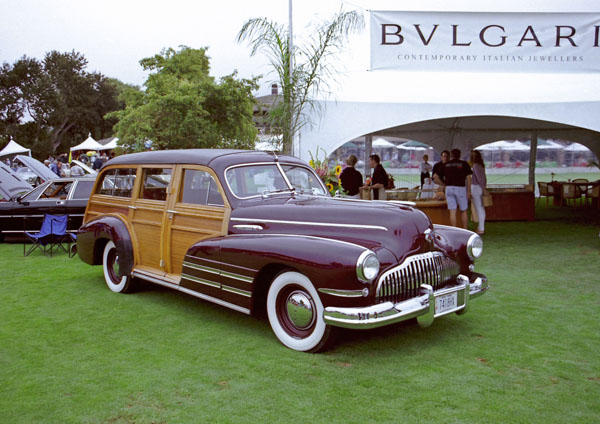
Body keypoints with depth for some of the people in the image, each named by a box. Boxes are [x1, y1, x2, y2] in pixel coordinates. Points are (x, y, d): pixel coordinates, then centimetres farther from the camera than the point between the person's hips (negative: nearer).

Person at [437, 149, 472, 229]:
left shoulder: (445, 165, 10)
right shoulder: (464, 164, 4)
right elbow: (468, 178, -2)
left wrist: (444, 184, 22)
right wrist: (468, 191, 0)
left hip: (449, 188, 2)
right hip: (460, 188, -1)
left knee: (452, 212, 1)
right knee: (463, 211, 12)